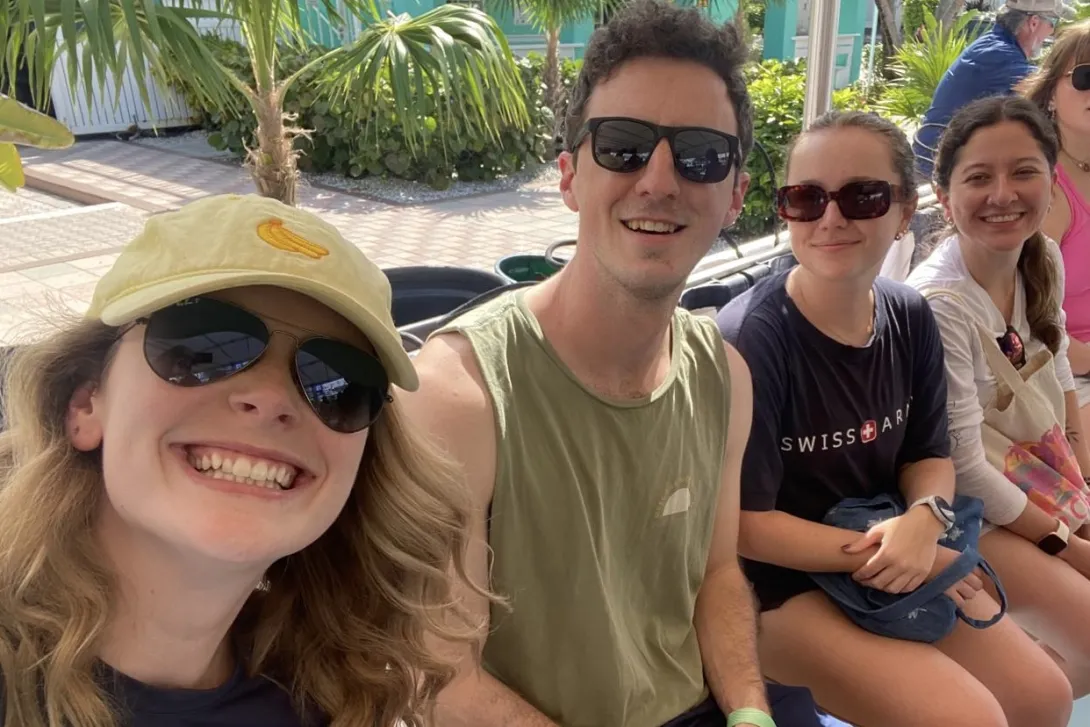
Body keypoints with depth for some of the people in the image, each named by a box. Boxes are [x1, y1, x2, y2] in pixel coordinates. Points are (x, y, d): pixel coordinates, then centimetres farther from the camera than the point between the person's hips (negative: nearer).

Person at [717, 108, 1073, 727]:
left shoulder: (910, 318, -4)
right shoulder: (750, 337, -25)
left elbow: (930, 453, 6)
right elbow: (746, 523, -22)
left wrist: (924, 520, -17)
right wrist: (893, 554, -18)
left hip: (894, 565, 7)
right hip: (777, 583, -7)